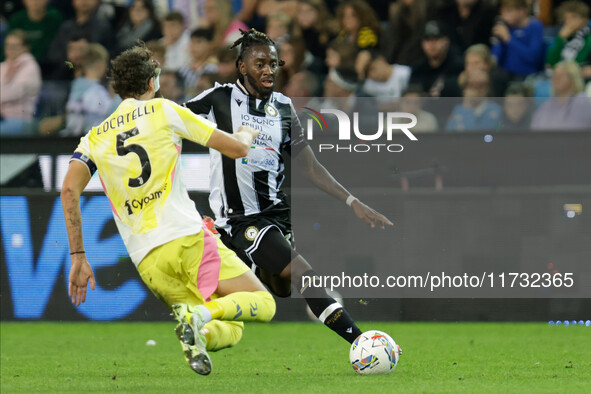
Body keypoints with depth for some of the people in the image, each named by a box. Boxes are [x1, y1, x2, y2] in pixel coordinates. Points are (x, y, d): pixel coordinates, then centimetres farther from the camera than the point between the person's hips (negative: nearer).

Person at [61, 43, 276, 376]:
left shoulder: (95, 137, 16)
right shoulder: (164, 111, 8)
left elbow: (70, 190, 0)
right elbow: (237, 149, 11)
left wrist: (78, 257, 2)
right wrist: (246, 135, 36)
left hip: (147, 261, 4)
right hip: (188, 237, -4)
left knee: (231, 330, 14)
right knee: (263, 304, 4)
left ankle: (195, 321, -21)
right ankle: (200, 313, -25)